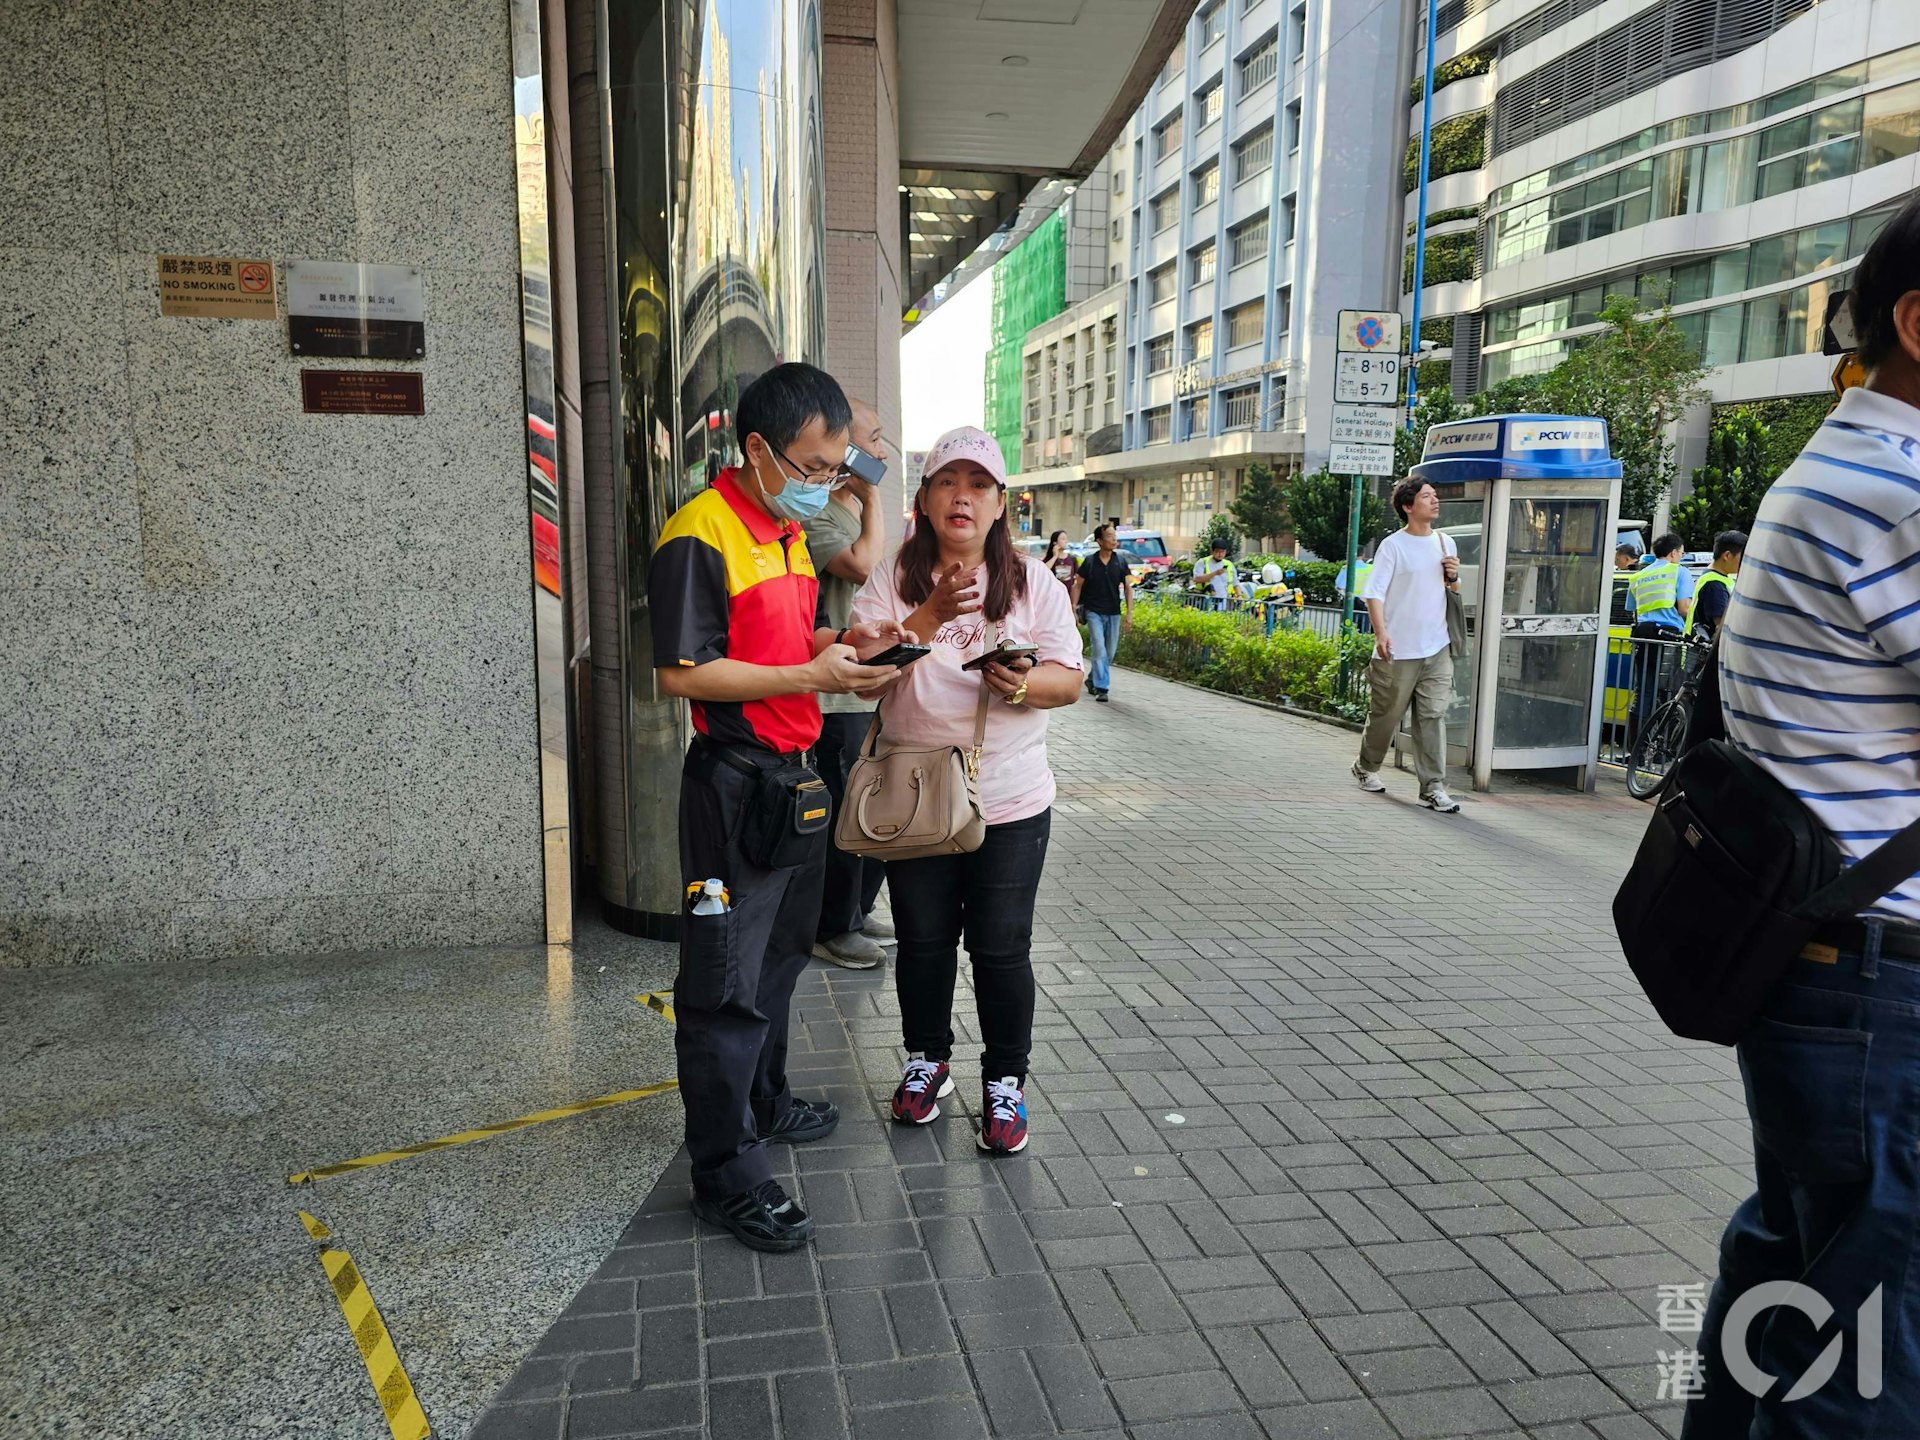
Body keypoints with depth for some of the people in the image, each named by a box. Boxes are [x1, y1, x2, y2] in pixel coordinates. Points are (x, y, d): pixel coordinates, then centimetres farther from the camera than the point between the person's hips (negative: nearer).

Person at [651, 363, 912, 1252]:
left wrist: (843, 643, 2)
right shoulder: (701, 535, -17)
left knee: (779, 958, 22)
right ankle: (726, 1177, 10)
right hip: (734, 786, -10)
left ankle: (762, 1104, 40)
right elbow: (682, 672, -22)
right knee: (727, 984, -1)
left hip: (795, 778, 10)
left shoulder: (791, 531, 13)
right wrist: (812, 675, -24)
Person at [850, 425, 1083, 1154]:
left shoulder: (1035, 583, 2)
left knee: (1002, 948, 4)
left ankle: (1005, 1082, 23)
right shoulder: (894, 580, 0)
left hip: (1010, 803, 0)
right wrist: (932, 615, -24)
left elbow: (1070, 681, 0)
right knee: (923, 942, 14)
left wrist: (1023, 684, -22)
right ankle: (927, 1060, 36)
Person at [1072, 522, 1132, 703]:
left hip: (1114, 613, 3)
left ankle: (1092, 680, 30)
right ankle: (1101, 688, -11)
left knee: (1110, 652, 10)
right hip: (1094, 612, -3)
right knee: (1100, 649, -14)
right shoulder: (1090, 561, -4)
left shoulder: (1121, 561, 0)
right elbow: (1078, 586, 3)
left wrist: (1129, 613, -6)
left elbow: (1128, 587, 1)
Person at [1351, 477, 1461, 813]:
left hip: (1436, 649, 4)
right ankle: (1366, 767, 31)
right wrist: (1381, 633, -23)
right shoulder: (1393, 545, -6)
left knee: (1433, 716, -1)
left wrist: (1453, 578, -1)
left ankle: (1433, 787, 1)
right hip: (1399, 650, -4)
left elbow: (1454, 591, 23)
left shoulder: (1445, 542, 12)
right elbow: (1374, 593, -11)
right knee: (1386, 715, 7)